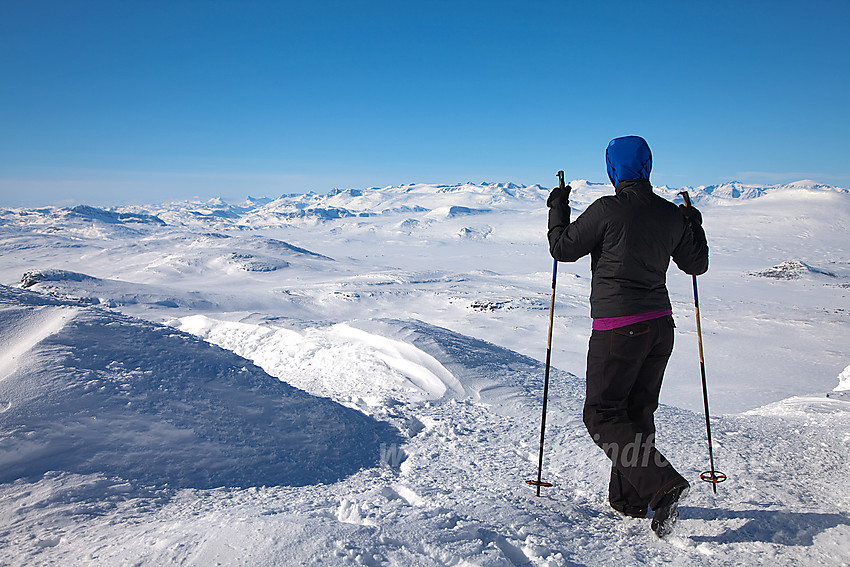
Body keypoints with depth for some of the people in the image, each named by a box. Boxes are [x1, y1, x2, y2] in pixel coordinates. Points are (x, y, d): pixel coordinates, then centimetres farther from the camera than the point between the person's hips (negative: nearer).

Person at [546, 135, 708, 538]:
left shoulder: (607, 210, -13)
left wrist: (557, 209, 10)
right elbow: (696, 264, 16)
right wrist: (695, 227, 33)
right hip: (660, 325, 7)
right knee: (638, 411, 17)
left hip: (617, 329, -7)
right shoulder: (671, 215, 4)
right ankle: (627, 498, 26)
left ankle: (663, 485, -12)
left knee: (602, 416, 2)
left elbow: (563, 248, -5)